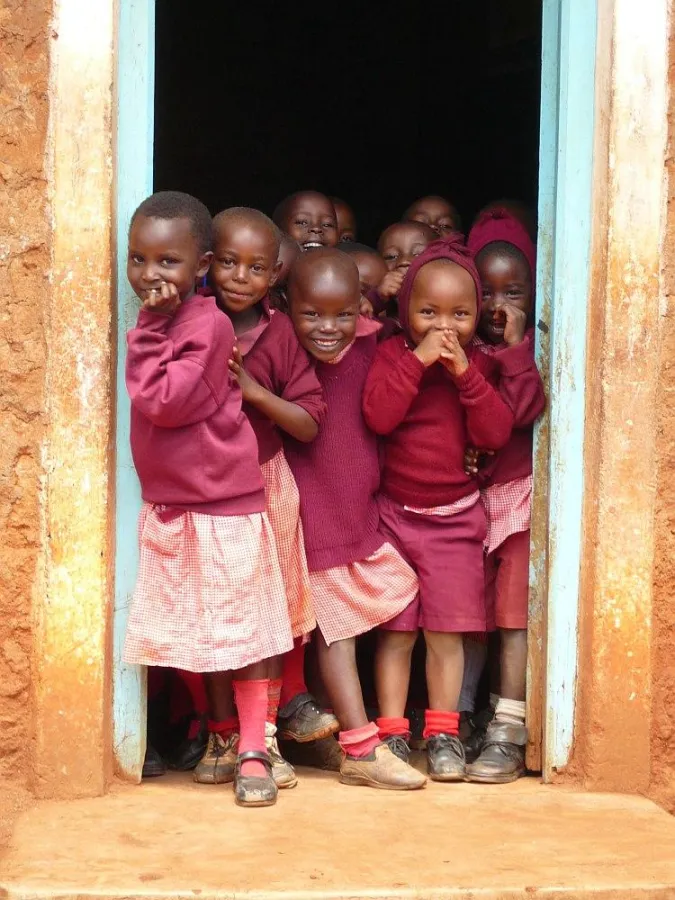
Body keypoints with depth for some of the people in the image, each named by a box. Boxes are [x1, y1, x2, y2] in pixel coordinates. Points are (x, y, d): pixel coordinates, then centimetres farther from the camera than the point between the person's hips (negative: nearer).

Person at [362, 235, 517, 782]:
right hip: (395, 512, -1)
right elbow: (378, 416, -20)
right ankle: (392, 732, 11)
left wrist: (466, 374, -19)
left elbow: (495, 434, -9)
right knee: (396, 630, 3)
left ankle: (443, 733, 13)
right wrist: (419, 360, -24)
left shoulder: (479, 365, 3)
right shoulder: (393, 354, -3)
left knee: (447, 630, 2)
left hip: (456, 517, 1)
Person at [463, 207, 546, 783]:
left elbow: (528, 410, -15)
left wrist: (516, 346, -14)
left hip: (523, 492, -3)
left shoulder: (539, 349, 1)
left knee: (515, 610, -8)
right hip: (470, 495, 3)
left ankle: (508, 733, -7)